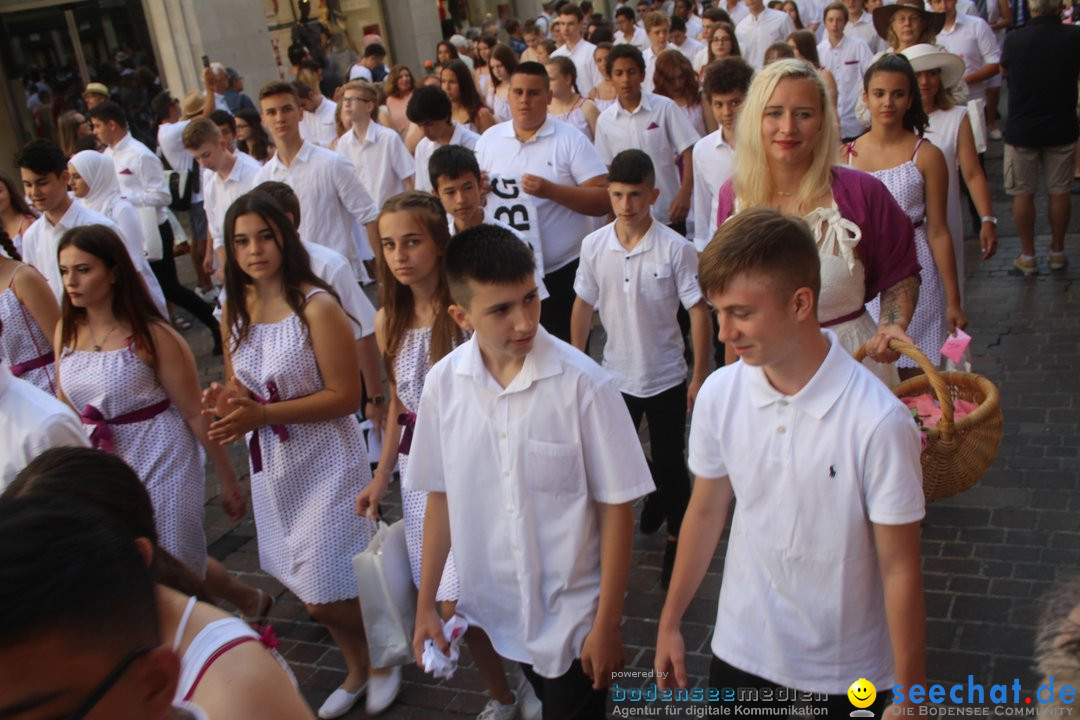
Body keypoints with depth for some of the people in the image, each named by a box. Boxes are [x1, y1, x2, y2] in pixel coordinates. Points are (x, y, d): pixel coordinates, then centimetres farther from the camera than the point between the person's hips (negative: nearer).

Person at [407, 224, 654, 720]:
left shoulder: (584, 385, -22)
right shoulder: (443, 384, -10)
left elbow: (616, 506, -13)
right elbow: (441, 495, 1)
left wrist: (607, 624, -9)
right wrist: (425, 603, 6)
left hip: (572, 614, -4)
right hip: (495, 608, 4)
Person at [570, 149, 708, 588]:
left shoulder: (675, 249, -16)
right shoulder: (593, 246, -7)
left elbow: (698, 310, -10)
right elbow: (583, 306, 4)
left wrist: (700, 376, -10)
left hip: (666, 376, -3)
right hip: (615, 374, 3)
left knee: (670, 462, 9)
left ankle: (676, 540, 28)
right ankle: (654, 491, 44)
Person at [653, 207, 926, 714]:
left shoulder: (878, 420, -24)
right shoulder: (718, 395, -11)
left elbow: (899, 568, -15)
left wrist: (907, 697, -9)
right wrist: (669, 622, 10)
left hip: (845, 671, -3)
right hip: (740, 650, 3)